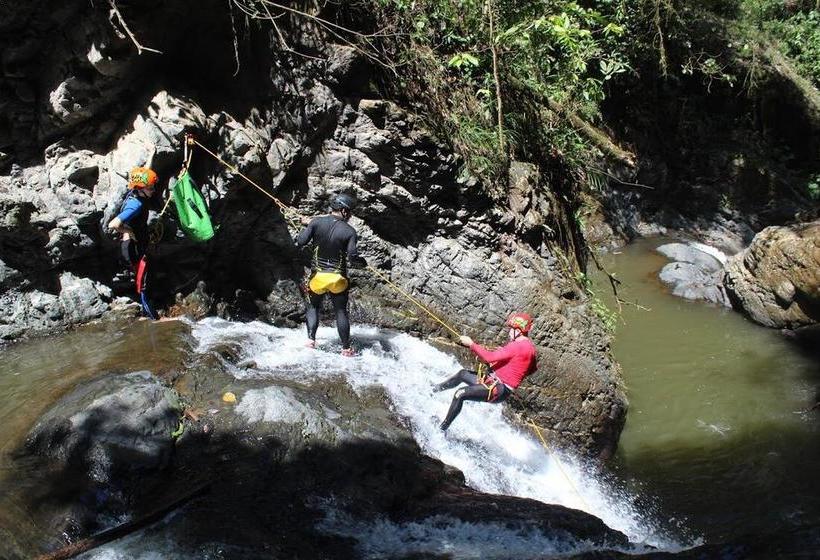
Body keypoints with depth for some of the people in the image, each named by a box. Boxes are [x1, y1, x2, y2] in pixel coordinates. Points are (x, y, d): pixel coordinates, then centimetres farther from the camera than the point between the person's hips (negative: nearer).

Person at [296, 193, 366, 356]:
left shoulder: (316, 222, -8)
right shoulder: (349, 231, -11)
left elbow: (300, 242, -11)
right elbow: (353, 258, -18)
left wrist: (304, 231, 9)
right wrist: (362, 262, 4)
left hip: (317, 275, 1)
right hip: (338, 278, -1)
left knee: (313, 307, 22)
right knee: (341, 312, 12)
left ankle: (311, 340, 7)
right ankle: (346, 348, 14)